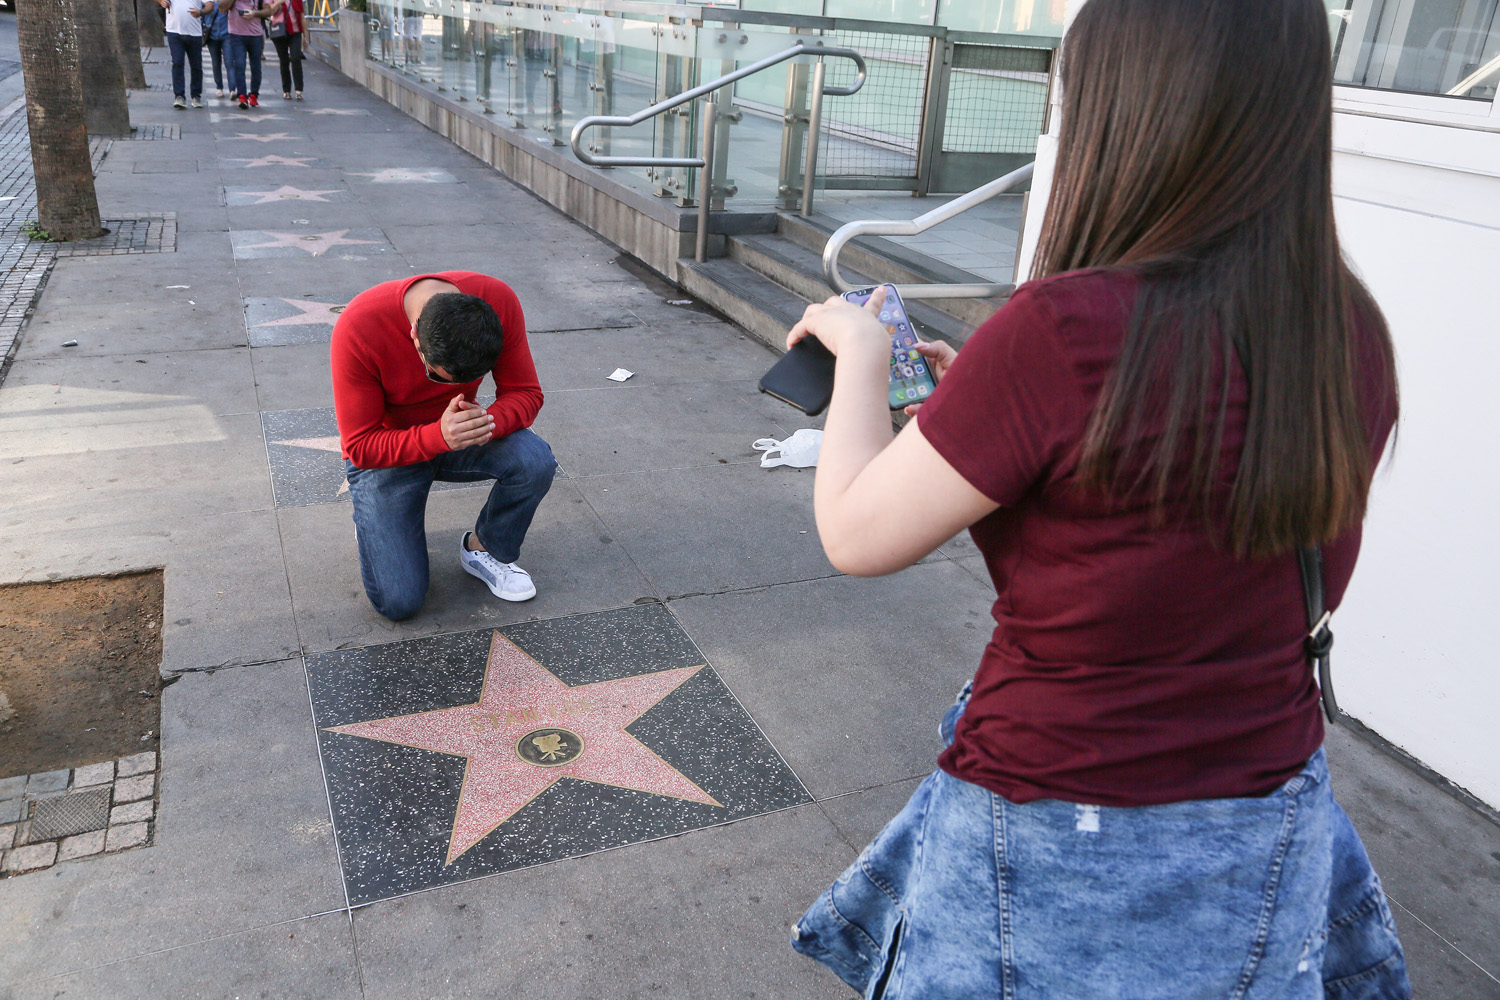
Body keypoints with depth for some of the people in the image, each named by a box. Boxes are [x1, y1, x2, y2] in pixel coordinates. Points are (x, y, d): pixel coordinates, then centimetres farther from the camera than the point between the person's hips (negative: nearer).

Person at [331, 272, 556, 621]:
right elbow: (360, 448, -24)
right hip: (386, 453, -3)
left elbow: (526, 394, -14)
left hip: (456, 432, 3)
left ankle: (484, 550, 0)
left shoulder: (499, 302, -24)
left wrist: (488, 422, -38)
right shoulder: (357, 329, -31)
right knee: (398, 602, -15)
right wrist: (438, 436, -42)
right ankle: (376, 519, 19)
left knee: (536, 461, -30)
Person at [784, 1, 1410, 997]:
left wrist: (860, 353, -1)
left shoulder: (1065, 330, -28)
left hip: (1066, 846, -5)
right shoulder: (1357, 340, -7)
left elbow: (856, 535, -17)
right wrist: (981, 400, 11)